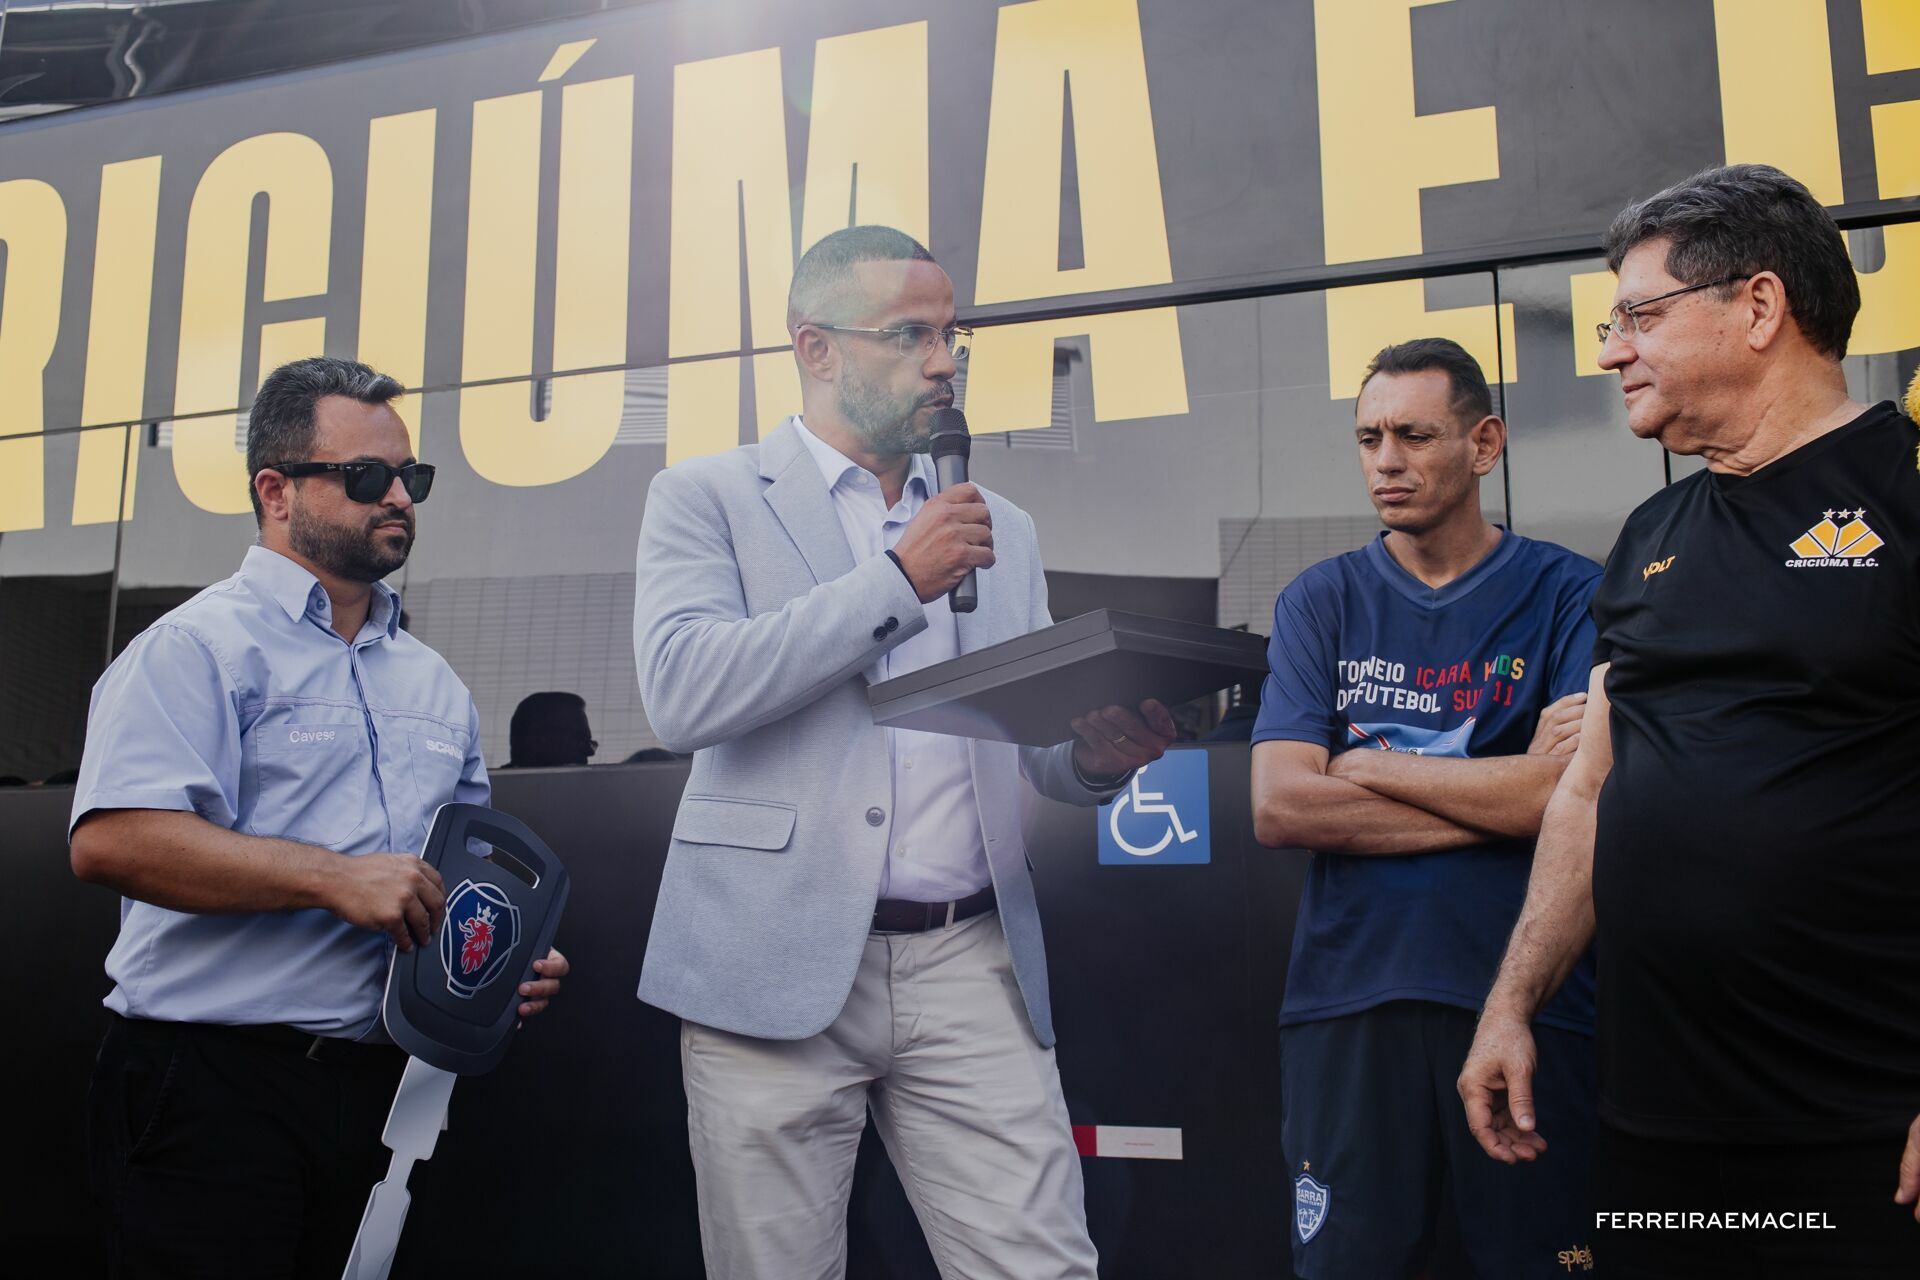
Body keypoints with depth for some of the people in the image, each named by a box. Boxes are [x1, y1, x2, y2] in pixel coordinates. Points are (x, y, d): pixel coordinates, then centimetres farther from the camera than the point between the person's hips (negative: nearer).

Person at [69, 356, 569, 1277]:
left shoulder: (436, 684, 16)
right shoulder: (201, 646, -6)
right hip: (210, 1087, -6)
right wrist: (335, 878, -23)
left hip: (378, 1088, 7)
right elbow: (111, 839, -20)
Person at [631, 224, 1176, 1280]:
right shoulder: (706, 498, 3)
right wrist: (896, 578, -13)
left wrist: (1102, 748, -7)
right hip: (779, 967, -3)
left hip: (971, 967, 3)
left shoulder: (1002, 529, 16)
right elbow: (680, 693, -14)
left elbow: (1046, 756, 17)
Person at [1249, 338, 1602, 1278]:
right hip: (1348, 999, 2)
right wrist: (1505, 792, -10)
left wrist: (1364, 766, -6)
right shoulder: (1321, 601, 6)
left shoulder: (1568, 594, 1)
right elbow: (1276, 808, -7)